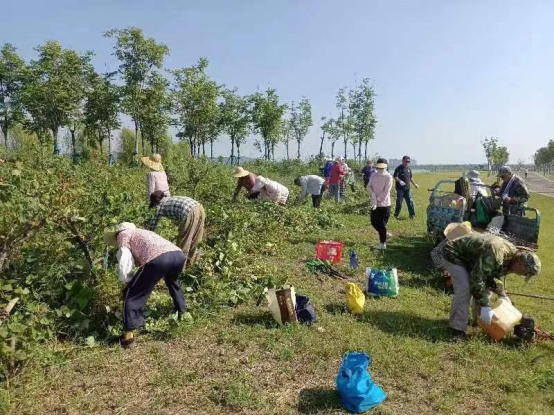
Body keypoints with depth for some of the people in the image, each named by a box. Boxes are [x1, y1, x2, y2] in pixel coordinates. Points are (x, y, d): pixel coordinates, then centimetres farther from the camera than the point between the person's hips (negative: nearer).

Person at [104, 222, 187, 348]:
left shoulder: (123, 235, 22)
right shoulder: (142, 232, 42)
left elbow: (125, 264, 11)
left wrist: (127, 281, 25)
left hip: (158, 259, -7)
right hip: (178, 255, 7)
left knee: (132, 294, 10)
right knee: (172, 281, 40)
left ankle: (128, 337, 8)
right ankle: (181, 311, 51)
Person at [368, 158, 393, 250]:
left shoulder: (388, 177, -12)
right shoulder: (373, 175, 4)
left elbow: (386, 192, -16)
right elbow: (369, 186, -2)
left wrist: (377, 200, -18)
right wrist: (373, 196, -19)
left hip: (384, 204, -5)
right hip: (375, 204, 5)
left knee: (382, 225, 0)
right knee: (374, 222, 12)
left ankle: (383, 243, 13)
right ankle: (384, 235, 36)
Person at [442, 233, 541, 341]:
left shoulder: (511, 253, -4)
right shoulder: (496, 252, -36)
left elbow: (490, 275, 8)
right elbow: (477, 278, -34)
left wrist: (502, 294, 0)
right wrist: (484, 306, -30)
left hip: (468, 257, 10)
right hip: (453, 254, -9)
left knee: (484, 287, 7)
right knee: (464, 289, -20)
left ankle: (482, 319, 21)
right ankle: (458, 329, -14)